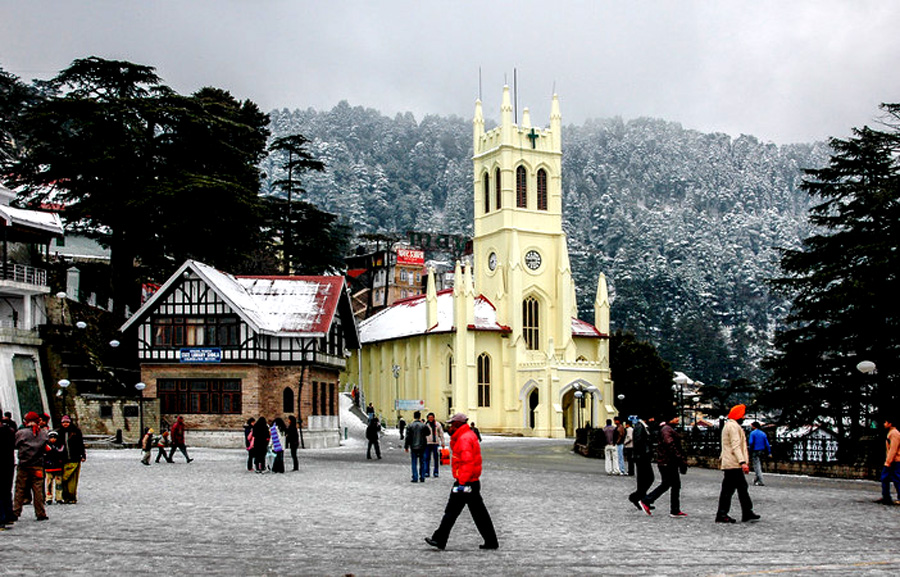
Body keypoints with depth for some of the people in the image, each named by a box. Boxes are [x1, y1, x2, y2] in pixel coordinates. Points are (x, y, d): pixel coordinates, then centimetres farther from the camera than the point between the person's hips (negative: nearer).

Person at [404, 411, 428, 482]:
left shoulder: (410, 425, -5)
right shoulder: (423, 425, -5)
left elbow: (408, 437, -4)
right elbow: (427, 433, 10)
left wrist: (406, 446, 3)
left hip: (413, 447, -1)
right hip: (422, 447, 1)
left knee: (414, 463, 5)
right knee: (422, 462, 9)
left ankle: (415, 478, 0)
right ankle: (422, 478, 8)